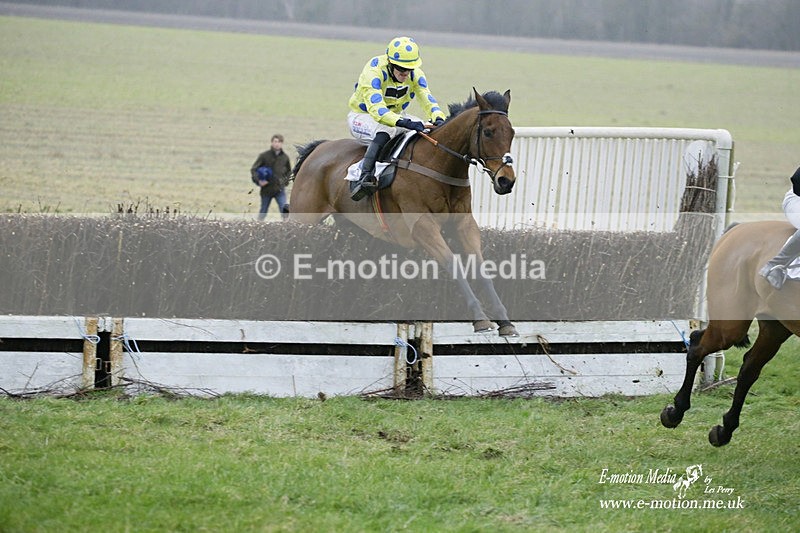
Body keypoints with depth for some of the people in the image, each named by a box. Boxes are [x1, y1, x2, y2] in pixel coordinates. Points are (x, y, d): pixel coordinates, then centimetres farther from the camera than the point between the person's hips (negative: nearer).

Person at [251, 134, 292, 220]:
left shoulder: (285, 157, 3)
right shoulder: (264, 156, -5)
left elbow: (289, 171, 20)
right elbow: (253, 169, -3)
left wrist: (285, 181, 4)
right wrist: (258, 180, -17)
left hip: (280, 189, 1)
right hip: (266, 189, -1)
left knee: (284, 209, -15)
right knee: (263, 213, 11)